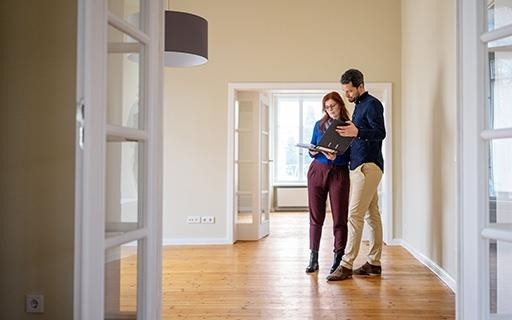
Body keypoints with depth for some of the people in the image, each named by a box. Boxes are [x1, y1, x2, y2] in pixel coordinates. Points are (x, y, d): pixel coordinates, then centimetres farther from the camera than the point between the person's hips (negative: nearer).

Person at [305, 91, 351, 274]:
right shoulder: (319, 125, 11)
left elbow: (351, 155, -1)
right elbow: (311, 152, 13)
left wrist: (336, 156, -19)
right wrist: (318, 150, -9)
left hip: (339, 173, -2)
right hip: (317, 171, 2)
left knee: (339, 217, -2)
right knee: (316, 216, 3)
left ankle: (338, 258, 7)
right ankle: (313, 258, 9)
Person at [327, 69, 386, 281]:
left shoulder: (372, 104, -7)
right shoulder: (360, 106, 21)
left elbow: (380, 133, -19)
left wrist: (357, 132, -33)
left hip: (368, 166, -10)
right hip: (359, 166, 10)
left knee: (355, 214, -12)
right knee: (371, 215, 10)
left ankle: (347, 265, -10)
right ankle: (374, 263, 15)